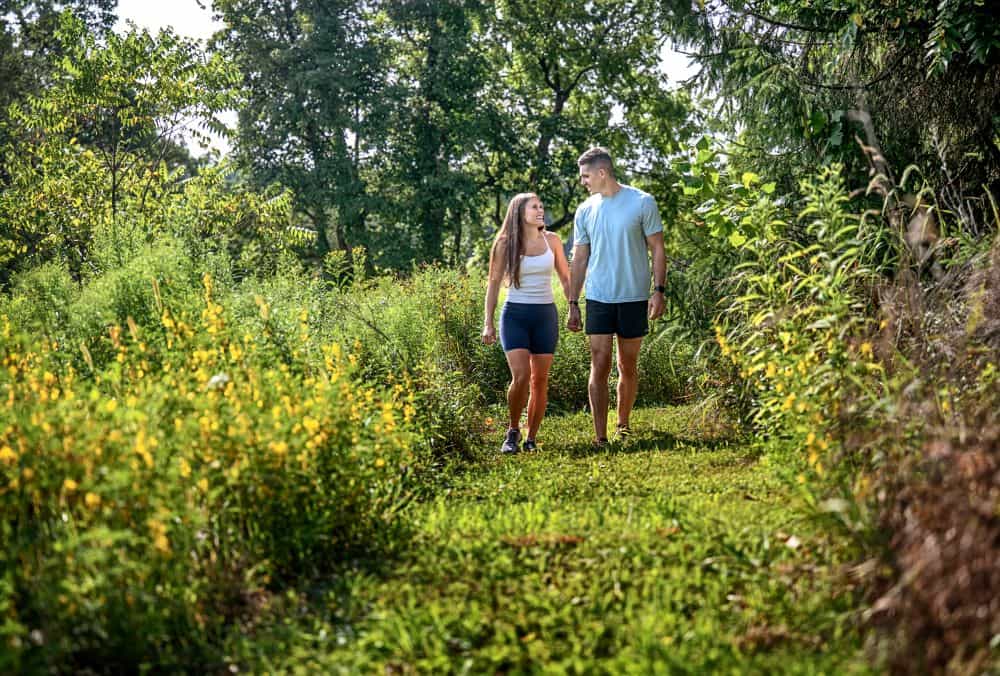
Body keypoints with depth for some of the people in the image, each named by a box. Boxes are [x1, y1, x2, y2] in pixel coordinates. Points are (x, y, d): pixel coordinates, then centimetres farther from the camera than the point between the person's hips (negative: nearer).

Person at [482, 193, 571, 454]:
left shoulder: (551, 240, 5)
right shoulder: (505, 244, -1)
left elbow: (565, 278, 14)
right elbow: (493, 283, 4)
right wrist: (488, 323, 0)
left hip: (545, 314, 3)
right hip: (515, 315, -2)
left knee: (540, 380, 1)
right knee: (521, 376, -15)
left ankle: (531, 439, 11)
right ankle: (513, 430, 7)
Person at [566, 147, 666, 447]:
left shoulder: (642, 203, -3)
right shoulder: (585, 211, 6)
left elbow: (657, 250, 0)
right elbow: (579, 259, 11)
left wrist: (659, 291, -9)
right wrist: (573, 304, 8)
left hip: (634, 298, -2)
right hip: (598, 298, 2)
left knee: (628, 367, 9)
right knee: (600, 366, -6)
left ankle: (623, 424, 27)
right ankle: (600, 437, -7)